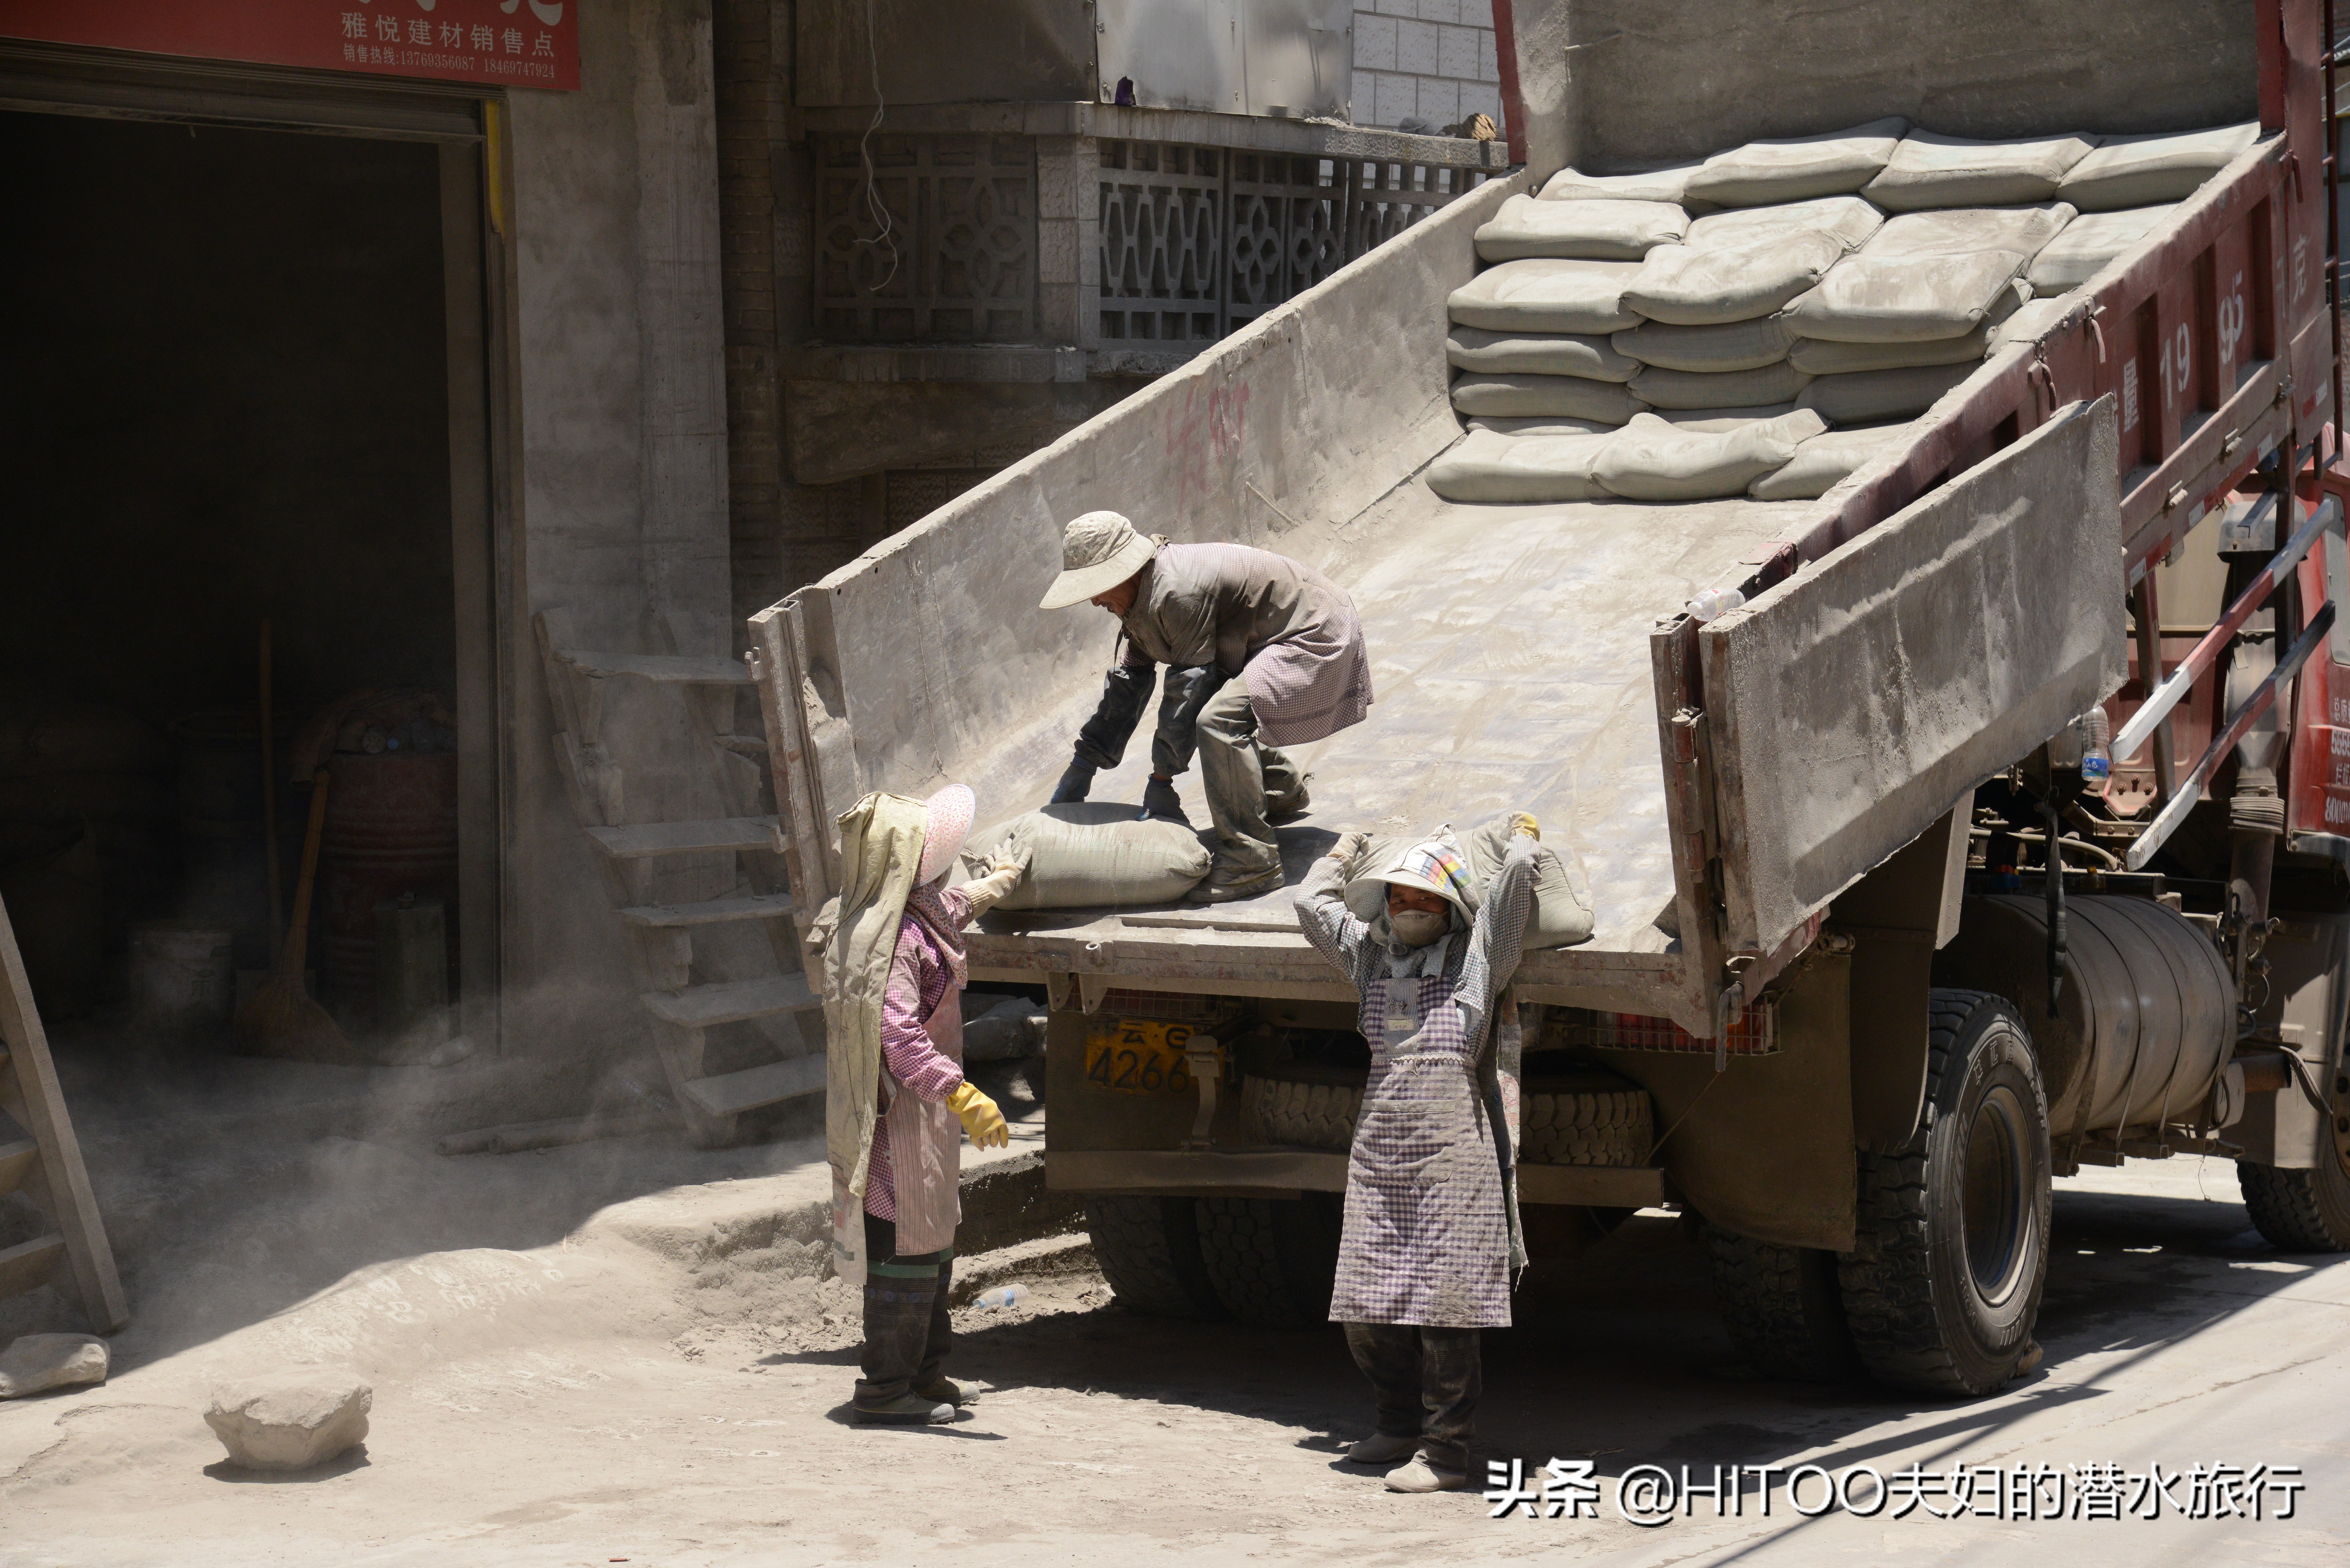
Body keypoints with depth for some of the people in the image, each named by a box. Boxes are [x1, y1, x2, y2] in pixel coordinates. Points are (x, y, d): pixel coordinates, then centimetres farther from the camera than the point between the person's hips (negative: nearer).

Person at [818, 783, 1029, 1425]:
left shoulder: (917, 917, 11)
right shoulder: (891, 939, -23)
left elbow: (947, 908, 37)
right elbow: (899, 1035, -32)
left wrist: (996, 885, 54)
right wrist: (963, 1095, -38)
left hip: (921, 1113, 11)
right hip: (901, 1114, -11)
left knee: (933, 1244, 18)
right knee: (909, 1246, -5)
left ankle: (922, 1372, 29)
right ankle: (886, 1389, 1)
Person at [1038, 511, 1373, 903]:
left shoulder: (1179, 592, -29)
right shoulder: (1139, 599, 4)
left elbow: (1189, 684, -24)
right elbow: (1126, 684, 11)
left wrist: (1162, 778, -18)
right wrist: (1082, 766, 11)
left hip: (1312, 634, -11)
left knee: (1220, 721, -26)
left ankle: (1253, 862, -22)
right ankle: (1284, 795, 40)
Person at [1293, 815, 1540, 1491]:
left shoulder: (1476, 955, 4)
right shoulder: (1370, 954, 16)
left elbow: (1516, 878, -3)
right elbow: (1313, 903, 25)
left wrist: (1521, 834, 17)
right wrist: (1346, 850, 36)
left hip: (1451, 1153, -5)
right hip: (1377, 1150, 5)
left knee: (1443, 1307, -7)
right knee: (1365, 1308, 7)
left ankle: (1446, 1450, 0)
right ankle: (1402, 1427, 25)